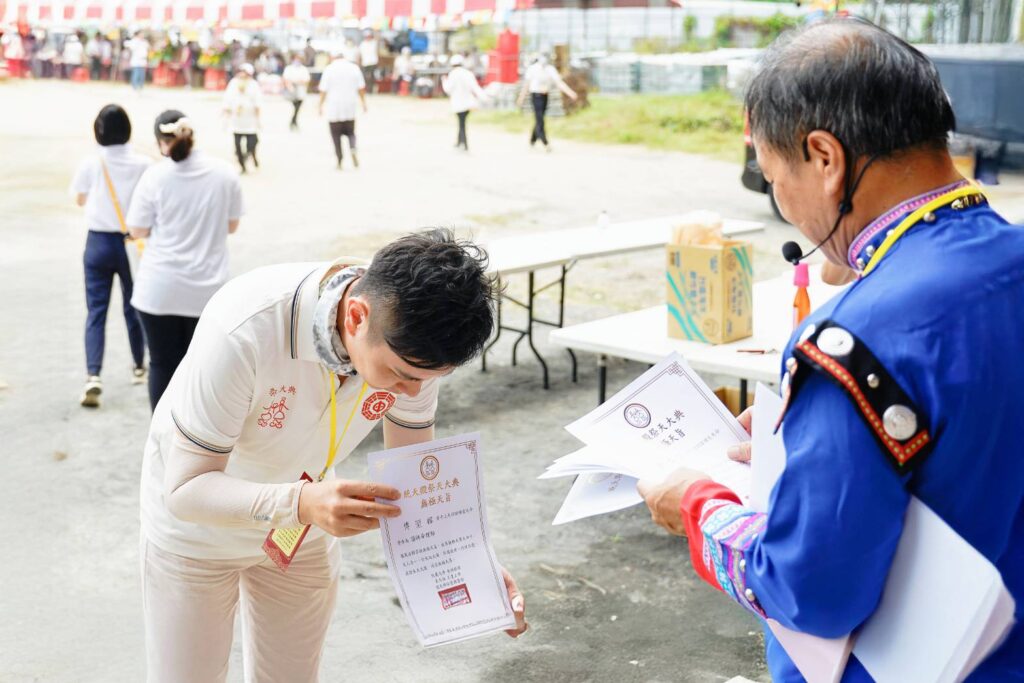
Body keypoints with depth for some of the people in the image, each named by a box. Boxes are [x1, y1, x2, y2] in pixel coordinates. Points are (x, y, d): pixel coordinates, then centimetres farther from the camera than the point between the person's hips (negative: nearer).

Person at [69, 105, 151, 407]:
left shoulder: (91, 163, -7)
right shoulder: (142, 164, -9)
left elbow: (80, 199, 6)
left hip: (99, 243, -1)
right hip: (133, 242, 1)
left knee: (96, 310, 0)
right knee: (133, 306, 17)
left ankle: (93, 376, -15)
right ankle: (139, 366, 33)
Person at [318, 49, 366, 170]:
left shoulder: (329, 69, -4)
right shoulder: (354, 68, 4)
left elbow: (323, 90, -6)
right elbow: (361, 88, 3)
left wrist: (321, 106, 2)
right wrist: (364, 103, 11)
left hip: (334, 108, -2)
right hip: (350, 107, 2)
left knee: (336, 135, 7)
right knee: (350, 132, 15)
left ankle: (339, 162, 3)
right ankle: (353, 150, -14)